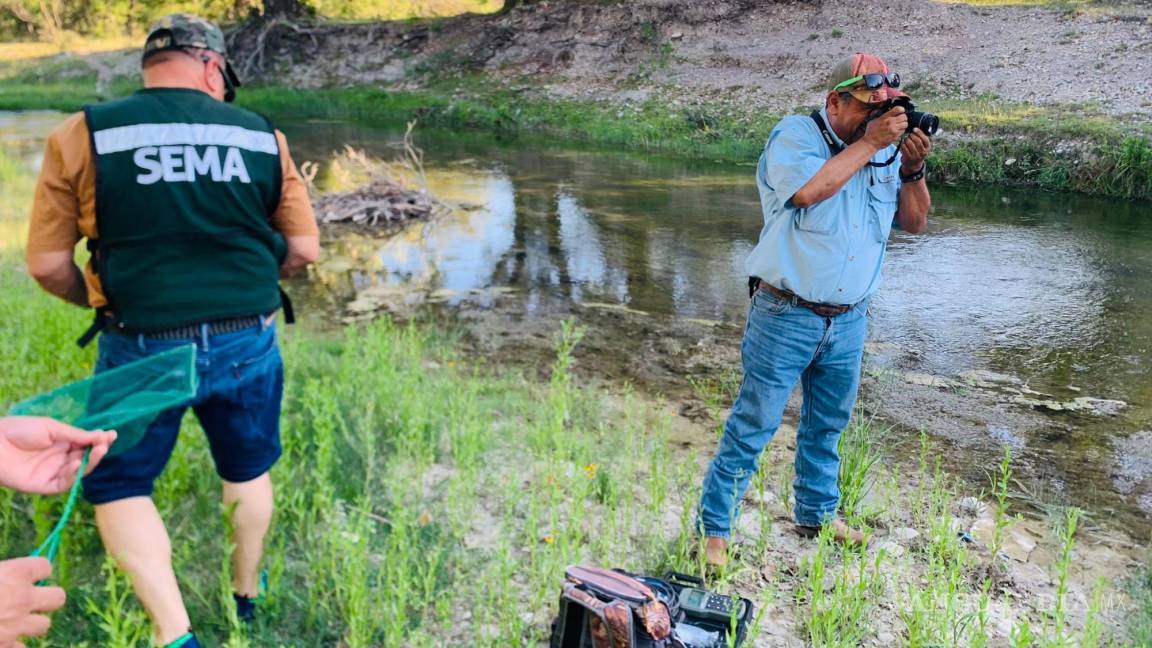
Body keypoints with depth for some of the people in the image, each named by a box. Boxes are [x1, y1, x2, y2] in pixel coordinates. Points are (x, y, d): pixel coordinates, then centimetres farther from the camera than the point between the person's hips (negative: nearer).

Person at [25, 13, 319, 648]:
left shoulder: (82, 135, -5)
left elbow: (46, 264, -4)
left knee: (118, 484, 18)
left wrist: (101, 303, 16)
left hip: (141, 350, -2)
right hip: (248, 342, 2)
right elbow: (303, 250, 2)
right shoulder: (263, 136, -1)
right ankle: (247, 595, 41)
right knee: (247, 469, 24)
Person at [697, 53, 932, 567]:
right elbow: (808, 190, -28)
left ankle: (816, 514, 38)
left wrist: (913, 169, -7)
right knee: (754, 424, -2)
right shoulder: (794, 135, -8)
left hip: (850, 320, 6)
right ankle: (714, 527, 8)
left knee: (828, 423, 19)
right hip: (787, 316, -6)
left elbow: (915, 222, 10)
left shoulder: (886, 148, 8)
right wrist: (868, 144, -19)